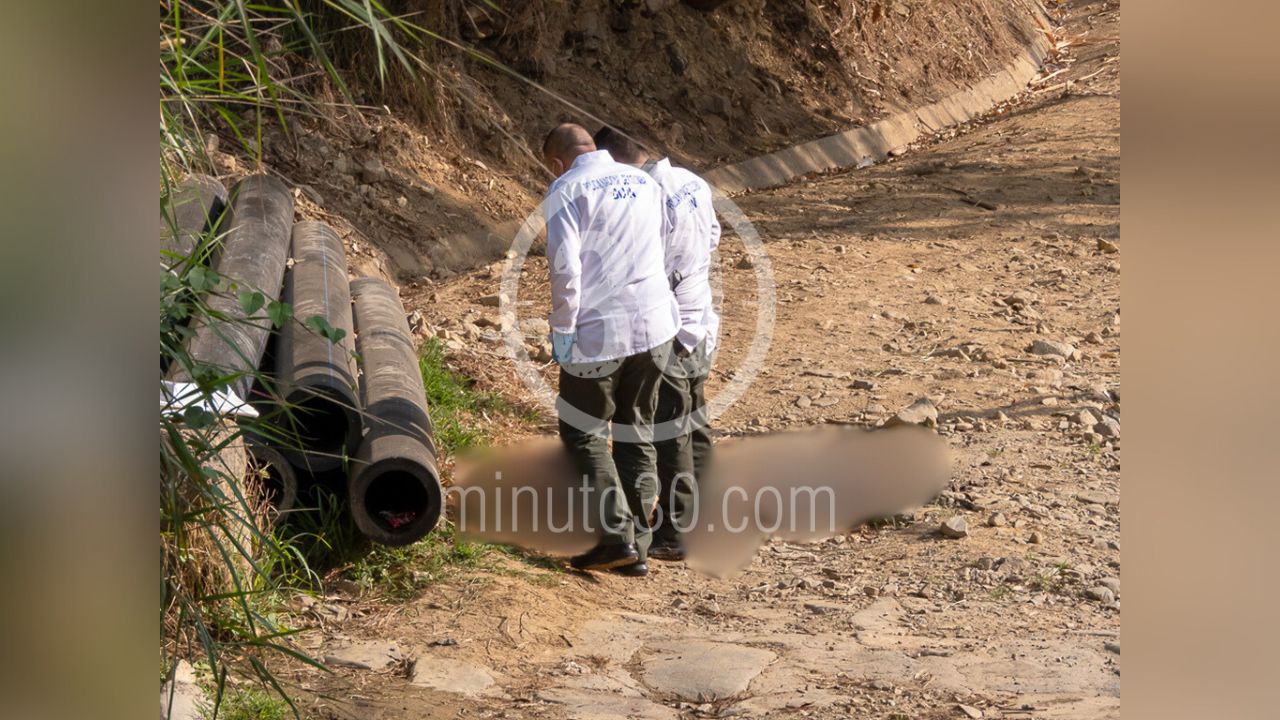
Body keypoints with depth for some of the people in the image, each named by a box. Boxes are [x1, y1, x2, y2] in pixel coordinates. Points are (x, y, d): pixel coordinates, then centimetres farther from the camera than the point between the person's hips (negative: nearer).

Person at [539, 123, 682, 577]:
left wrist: (562, 329, -7)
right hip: (655, 323, 6)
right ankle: (638, 546, 15)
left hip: (598, 331, -5)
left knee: (584, 434, 8)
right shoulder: (645, 183, 12)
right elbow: (661, 249, 15)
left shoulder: (566, 191, -6)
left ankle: (618, 538, -1)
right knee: (637, 433, 14)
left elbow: (564, 267, -15)